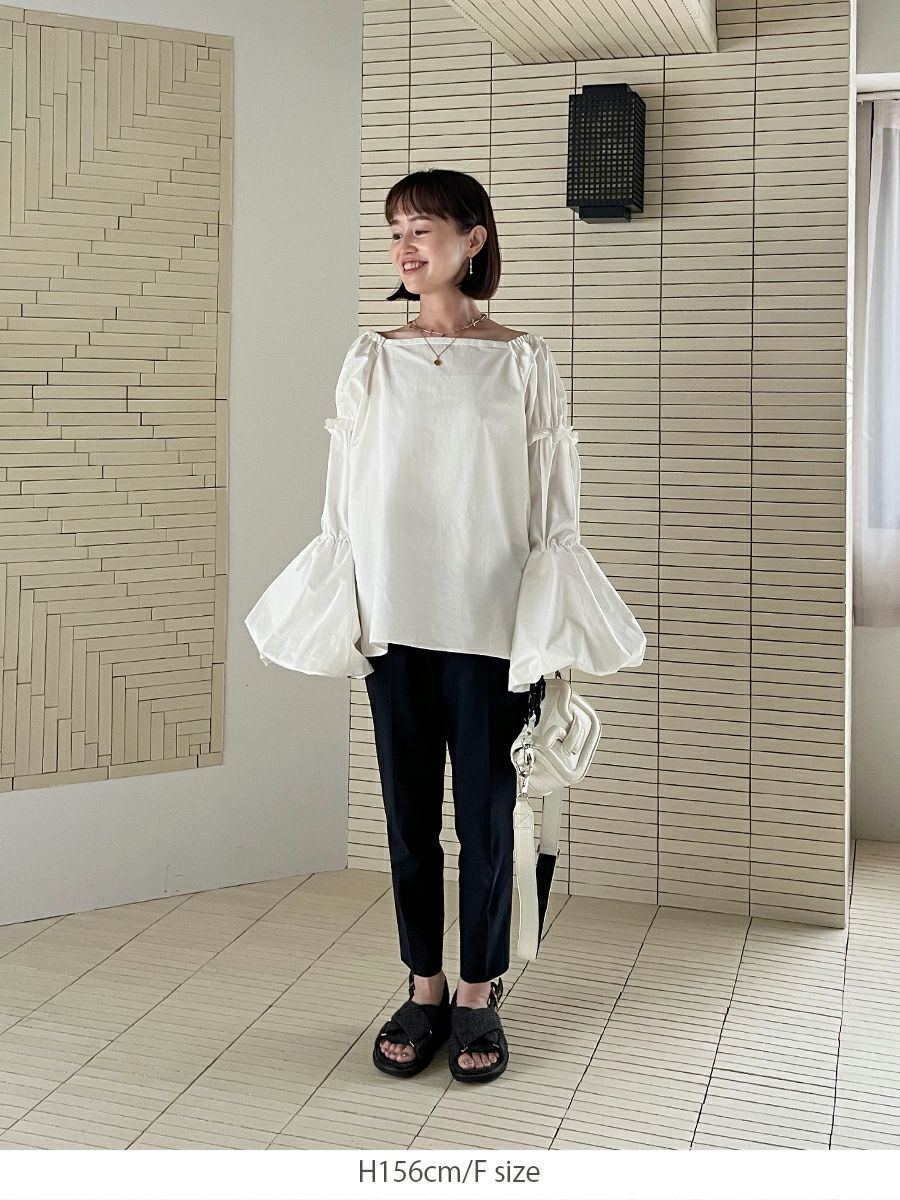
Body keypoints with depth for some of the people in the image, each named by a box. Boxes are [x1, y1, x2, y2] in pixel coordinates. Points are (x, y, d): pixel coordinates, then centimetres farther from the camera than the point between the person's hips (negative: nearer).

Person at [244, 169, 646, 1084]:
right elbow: (344, 496, 8)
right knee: (408, 810, 9)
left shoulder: (524, 363, 0)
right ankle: (423, 990, 24)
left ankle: (478, 997, 20)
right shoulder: (370, 360, 6)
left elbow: (553, 503, 1)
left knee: (486, 814, 5)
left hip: (490, 623, -2)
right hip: (394, 620, 2)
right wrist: (338, 616, 4)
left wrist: (551, 630, -4)